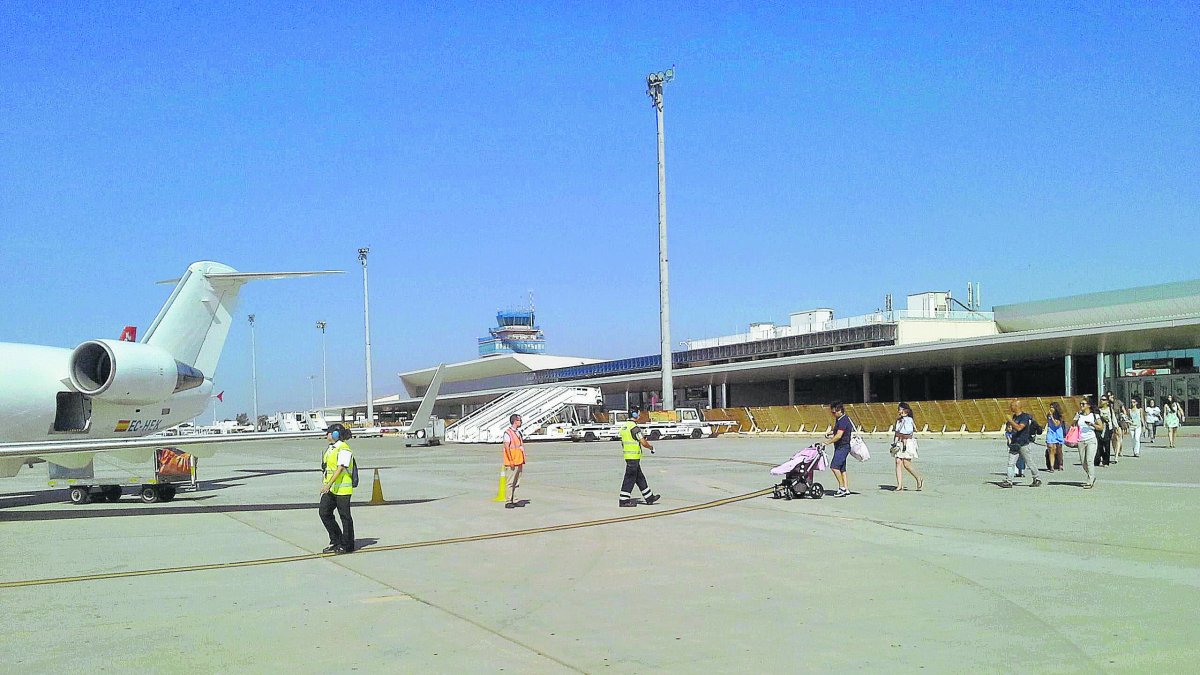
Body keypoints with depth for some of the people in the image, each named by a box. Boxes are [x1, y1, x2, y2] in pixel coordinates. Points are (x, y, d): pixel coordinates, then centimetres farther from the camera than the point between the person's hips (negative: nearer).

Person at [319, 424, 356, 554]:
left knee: (345, 516, 0)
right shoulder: (330, 448, 15)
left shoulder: (344, 449, -15)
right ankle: (336, 541, 16)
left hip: (342, 488, -9)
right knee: (324, 512, 5)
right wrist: (324, 485, 21)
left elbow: (340, 469, -23)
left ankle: (347, 546, 10)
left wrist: (328, 484, -29)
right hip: (330, 489, 9)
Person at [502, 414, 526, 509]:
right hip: (511, 463, -8)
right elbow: (507, 448, -16)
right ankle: (508, 502, -1)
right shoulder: (507, 433, -12)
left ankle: (514, 501, 15)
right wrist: (511, 461, -18)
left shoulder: (519, 432, 15)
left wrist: (522, 460, 16)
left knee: (516, 483, 10)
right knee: (510, 483, -5)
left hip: (519, 462, 8)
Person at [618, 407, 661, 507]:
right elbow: (643, 443, -19)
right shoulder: (634, 427, -18)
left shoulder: (623, 426, 10)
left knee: (640, 478, 14)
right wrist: (651, 447, -1)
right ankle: (624, 500, 1)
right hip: (633, 457, -9)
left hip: (627, 455, 9)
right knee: (630, 478, -3)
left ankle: (649, 497, 22)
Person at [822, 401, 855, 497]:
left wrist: (827, 442, -21)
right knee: (842, 468, 10)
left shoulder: (844, 420, -17)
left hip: (843, 447, -10)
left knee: (834, 466, -17)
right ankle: (846, 489, 12)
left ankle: (842, 487, -13)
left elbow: (839, 436, -24)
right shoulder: (838, 420, 14)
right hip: (840, 447, 10)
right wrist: (829, 433, 14)